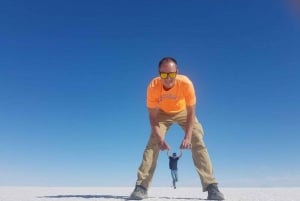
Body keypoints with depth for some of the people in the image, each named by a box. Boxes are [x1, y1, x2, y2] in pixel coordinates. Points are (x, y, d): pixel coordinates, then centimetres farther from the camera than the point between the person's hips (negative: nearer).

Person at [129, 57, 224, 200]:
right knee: (152, 144, -15)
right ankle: (141, 187, -10)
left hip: (184, 111, 0)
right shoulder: (153, 86, -34)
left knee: (198, 143, -13)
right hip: (162, 113, 0)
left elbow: (191, 113, -27)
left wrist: (187, 137, -36)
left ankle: (211, 186, -7)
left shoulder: (186, 83, -36)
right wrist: (160, 139, -35)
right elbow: (153, 116, -25)